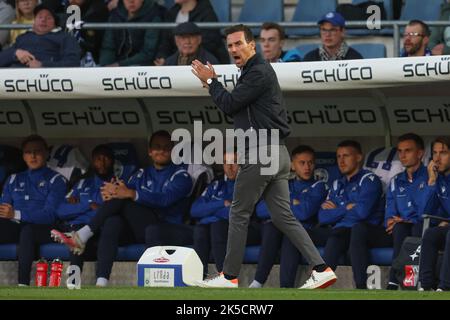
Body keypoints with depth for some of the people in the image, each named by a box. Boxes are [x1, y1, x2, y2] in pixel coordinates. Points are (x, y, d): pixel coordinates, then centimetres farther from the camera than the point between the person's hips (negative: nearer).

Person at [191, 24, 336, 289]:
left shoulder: (259, 72, -12)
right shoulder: (254, 71, 21)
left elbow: (229, 104, -15)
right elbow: (234, 109, 24)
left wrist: (211, 81, 0)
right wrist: (213, 84, 12)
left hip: (261, 153, -10)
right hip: (276, 154, 10)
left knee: (239, 214, 0)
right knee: (283, 217, 4)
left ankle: (230, 276, 7)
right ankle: (321, 269, -4)